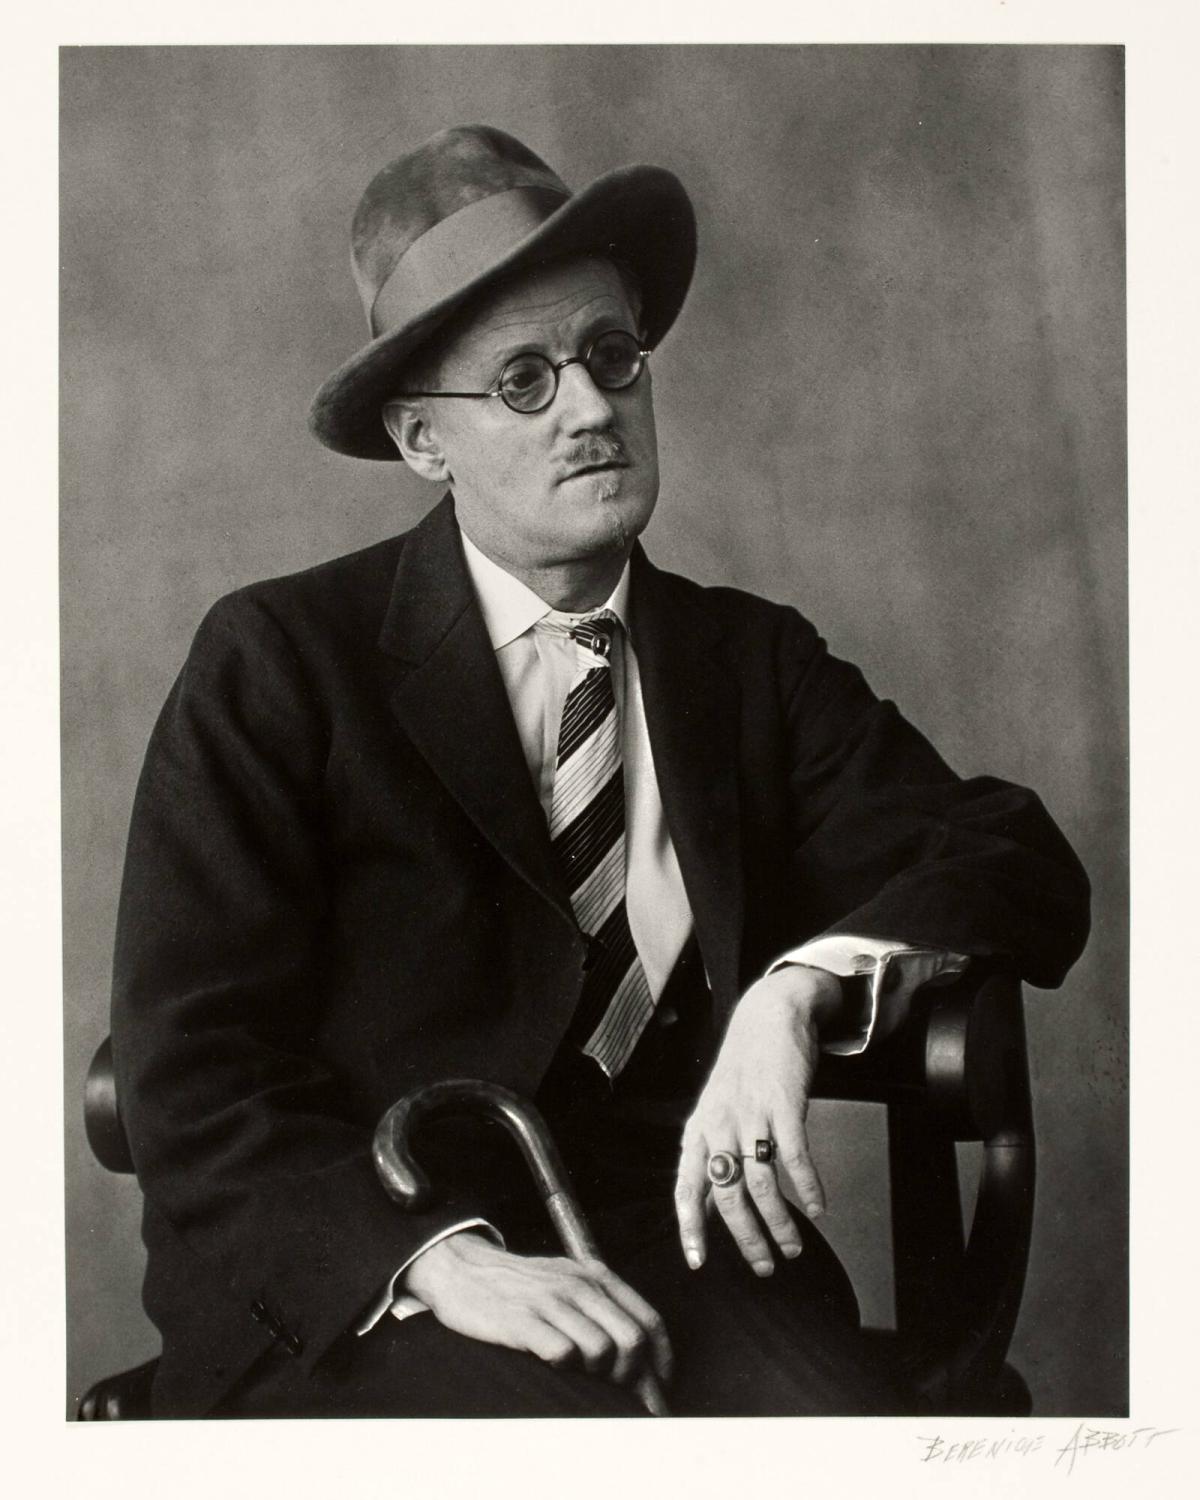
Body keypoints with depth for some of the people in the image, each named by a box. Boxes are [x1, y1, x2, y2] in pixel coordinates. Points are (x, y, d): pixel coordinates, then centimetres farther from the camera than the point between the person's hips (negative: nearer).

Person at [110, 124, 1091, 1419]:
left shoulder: (753, 662, 13)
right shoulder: (278, 662, 1)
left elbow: (1026, 870, 4)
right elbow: (191, 1067, -5)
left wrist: (798, 990, -16)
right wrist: (446, 1256, -20)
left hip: (684, 1253, 3)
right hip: (351, 1291, -2)